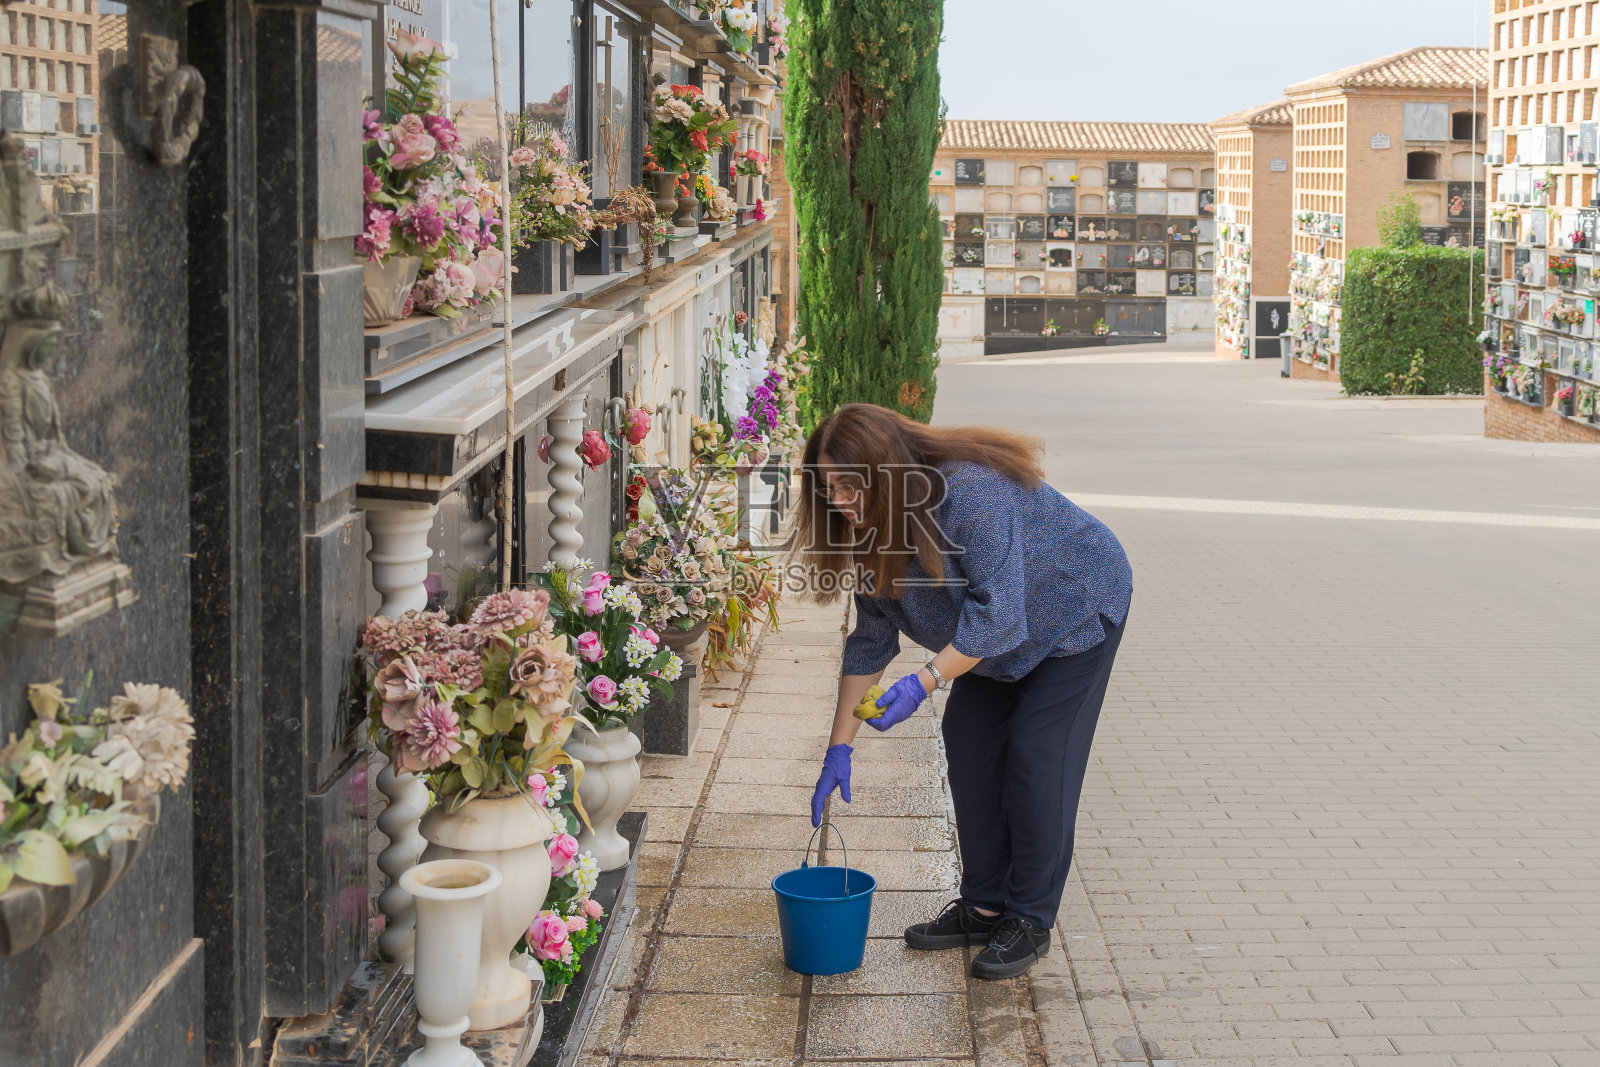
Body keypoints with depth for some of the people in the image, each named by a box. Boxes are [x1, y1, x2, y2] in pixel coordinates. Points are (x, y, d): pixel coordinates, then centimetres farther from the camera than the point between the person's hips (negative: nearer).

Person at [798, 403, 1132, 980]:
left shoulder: (973, 493, -37)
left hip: (1076, 613, -8)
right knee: (969, 745, 2)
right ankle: (985, 904, 12)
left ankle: (1030, 921, -3)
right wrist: (839, 748, -6)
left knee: (1035, 759, -12)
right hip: (994, 634, 8)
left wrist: (925, 681, -40)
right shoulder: (876, 524, -11)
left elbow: (997, 613, -38)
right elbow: (869, 639, -5)